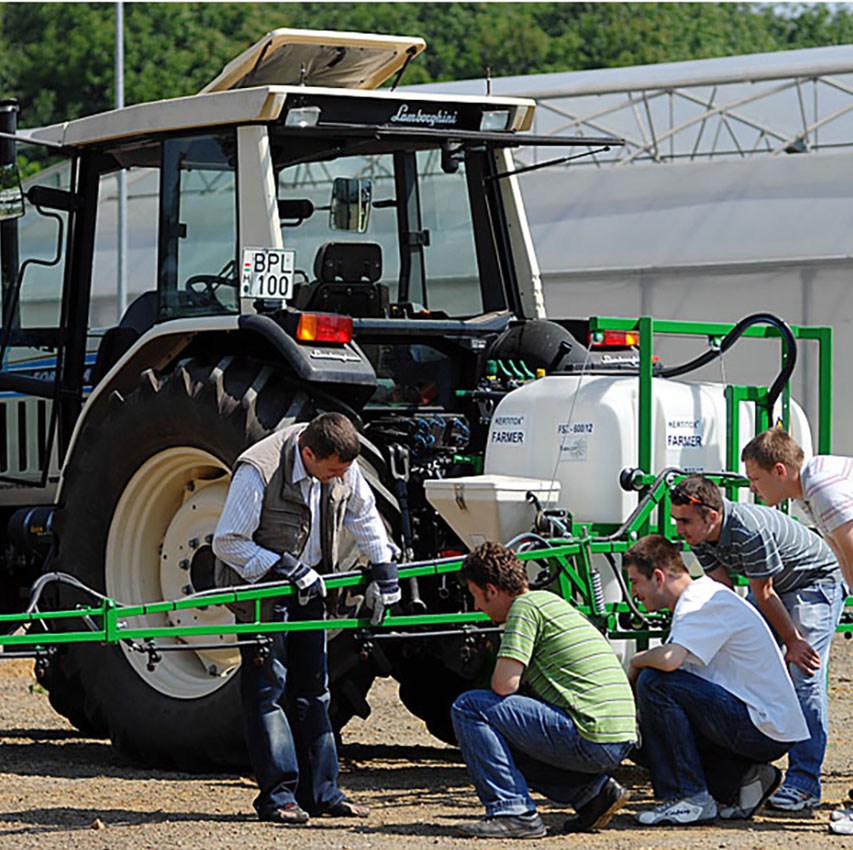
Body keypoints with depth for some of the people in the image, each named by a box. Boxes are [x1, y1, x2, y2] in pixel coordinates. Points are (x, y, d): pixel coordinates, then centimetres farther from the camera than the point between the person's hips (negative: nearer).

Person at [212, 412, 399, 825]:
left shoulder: (341, 466, -9)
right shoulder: (257, 471, -28)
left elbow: (362, 512, 11)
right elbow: (227, 543, -23)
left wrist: (382, 566, 3)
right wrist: (286, 569, -26)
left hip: (307, 584, 6)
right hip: (260, 586, -6)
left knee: (312, 689, 8)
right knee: (267, 688, -7)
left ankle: (320, 791, 12)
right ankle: (277, 794, -5)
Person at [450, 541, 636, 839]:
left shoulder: (525, 606, -5)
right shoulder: (551, 601, 25)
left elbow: (504, 684, -12)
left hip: (589, 741, -9)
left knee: (469, 708, -7)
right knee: (505, 738, 29)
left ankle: (513, 812, -10)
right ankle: (594, 792, 13)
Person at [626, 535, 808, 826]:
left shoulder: (705, 601, -15)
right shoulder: (695, 601, 17)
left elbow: (670, 659, -30)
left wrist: (636, 663, -9)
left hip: (764, 731, -10)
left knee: (654, 682, -19)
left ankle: (691, 800, -16)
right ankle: (742, 778, 7)